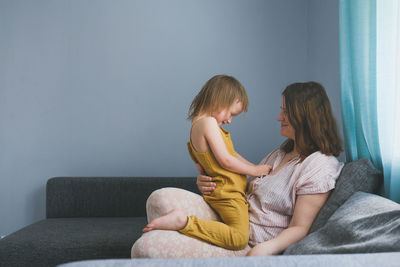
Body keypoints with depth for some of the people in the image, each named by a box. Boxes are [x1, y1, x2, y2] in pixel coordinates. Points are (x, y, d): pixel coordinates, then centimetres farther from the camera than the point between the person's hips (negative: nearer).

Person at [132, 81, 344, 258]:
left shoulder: (319, 166, -10)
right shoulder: (282, 153, 19)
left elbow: (299, 229, -15)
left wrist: (263, 250, -32)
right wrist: (209, 185, 4)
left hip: (250, 245, -9)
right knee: (161, 199, -14)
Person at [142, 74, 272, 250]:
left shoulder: (201, 123, 20)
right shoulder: (207, 122, -12)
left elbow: (233, 154, 25)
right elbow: (225, 160, -15)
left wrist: (257, 168, 19)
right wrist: (254, 170, -1)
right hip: (227, 193, -11)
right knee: (239, 239, -22)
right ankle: (183, 222, -20)